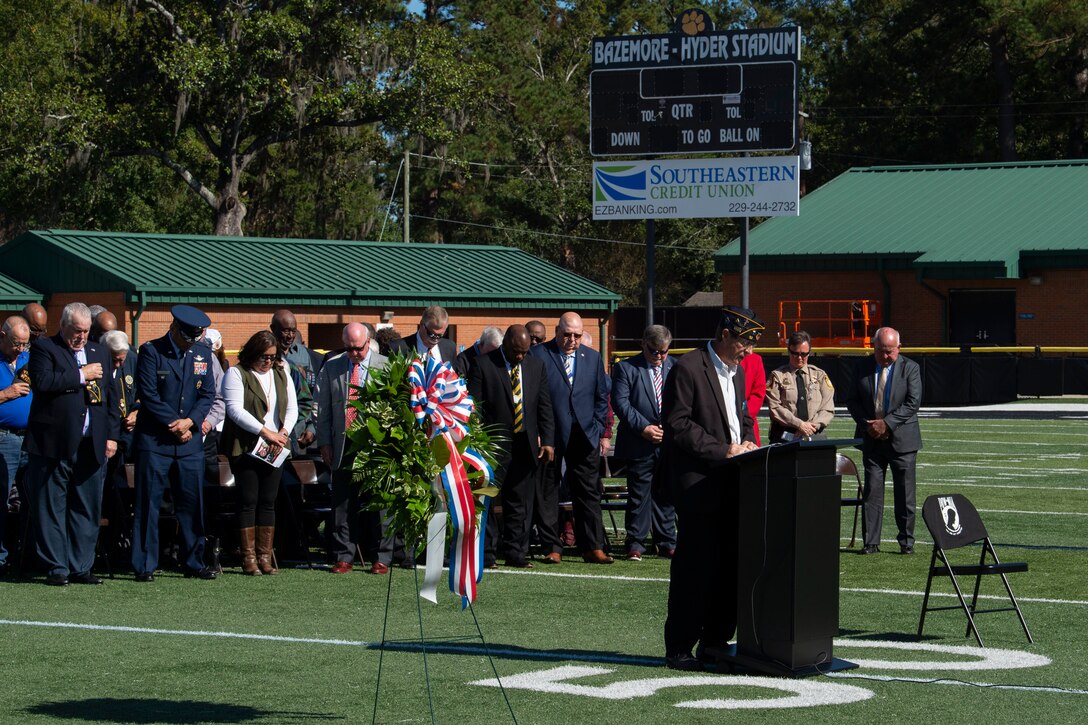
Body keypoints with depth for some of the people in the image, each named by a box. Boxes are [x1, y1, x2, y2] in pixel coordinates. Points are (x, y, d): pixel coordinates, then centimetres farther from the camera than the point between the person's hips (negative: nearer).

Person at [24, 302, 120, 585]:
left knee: (87, 509, 6)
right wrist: (81, 375, -13)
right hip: (54, 444, -5)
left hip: (92, 445, 5)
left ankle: (81, 567, 13)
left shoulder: (99, 353, 17)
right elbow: (42, 382, -18)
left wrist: (112, 435, 11)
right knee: (51, 509, 0)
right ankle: (57, 568, 6)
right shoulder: (44, 349, 0)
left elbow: (111, 397, 19)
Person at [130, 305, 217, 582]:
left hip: (190, 441, 4)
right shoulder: (151, 351, -4)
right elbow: (148, 394, -9)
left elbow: (208, 394, 8)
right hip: (154, 441, -4)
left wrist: (190, 421, -8)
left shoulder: (203, 353, 10)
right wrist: (174, 424, -11)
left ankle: (194, 563, 15)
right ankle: (144, 566, 1)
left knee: (193, 503, 6)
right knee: (149, 503, -3)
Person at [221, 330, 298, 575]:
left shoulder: (281, 375, 15)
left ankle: (265, 557, 6)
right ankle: (249, 558, -2)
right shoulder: (236, 374, -2)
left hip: (273, 450, 5)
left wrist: (283, 432, -7)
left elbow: (292, 409, 13)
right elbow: (235, 410, -13)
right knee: (248, 501, -4)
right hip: (245, 448, -5)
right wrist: (266, 432, -18)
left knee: (268, 502, 3)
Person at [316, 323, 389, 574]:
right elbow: (323, 408, 10)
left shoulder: (386, 366, 1)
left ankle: (382, 558, 8)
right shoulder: (331, 367, 9)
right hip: (343, 445, 2)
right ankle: (344, 557, 10)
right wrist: (324, 441, 3)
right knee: (343, 504, 3)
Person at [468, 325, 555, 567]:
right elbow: (474, 407, -5)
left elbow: (544, 407, 12)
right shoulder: (483, 365, -2)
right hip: (494, 445, -4)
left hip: (526, 446, 4)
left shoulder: (536, 366, 12)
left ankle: (515, 553, 10)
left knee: (521, 502, 5)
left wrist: (547, 441, 2)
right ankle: (484, 553, 4)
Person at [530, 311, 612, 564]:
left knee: (589, 492, 2)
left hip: (584, 437, 3)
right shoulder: (537, 355, -1)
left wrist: (597, 428, 6)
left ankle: (593, 547, 4)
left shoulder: (592, 357, 12)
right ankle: (552, 547, 10)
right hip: (549, 436, -3)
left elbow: (602, 397, 15)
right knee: (547, 493, 3)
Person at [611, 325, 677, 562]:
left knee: (666, 495, 7)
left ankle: (667, 543, 14)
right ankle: (635, 544, 7)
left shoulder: (676, 368, 9)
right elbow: (621, 402, -7)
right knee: (639, 495, 1)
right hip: (639, 444, -3)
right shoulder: (626, 368, 0)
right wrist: (643, 427, -15)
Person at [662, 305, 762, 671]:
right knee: (694, 563, -6)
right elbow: (677, 425, -14)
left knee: (730, 561, 7)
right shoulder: (687, 369, -10)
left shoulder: (737, 371, 17)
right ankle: (679, 648, 0)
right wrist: (723, 450, -17)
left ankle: (715, 640, 15)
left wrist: (746, 441, 5)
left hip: (729, 479, 8)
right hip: (698, 480, -8)